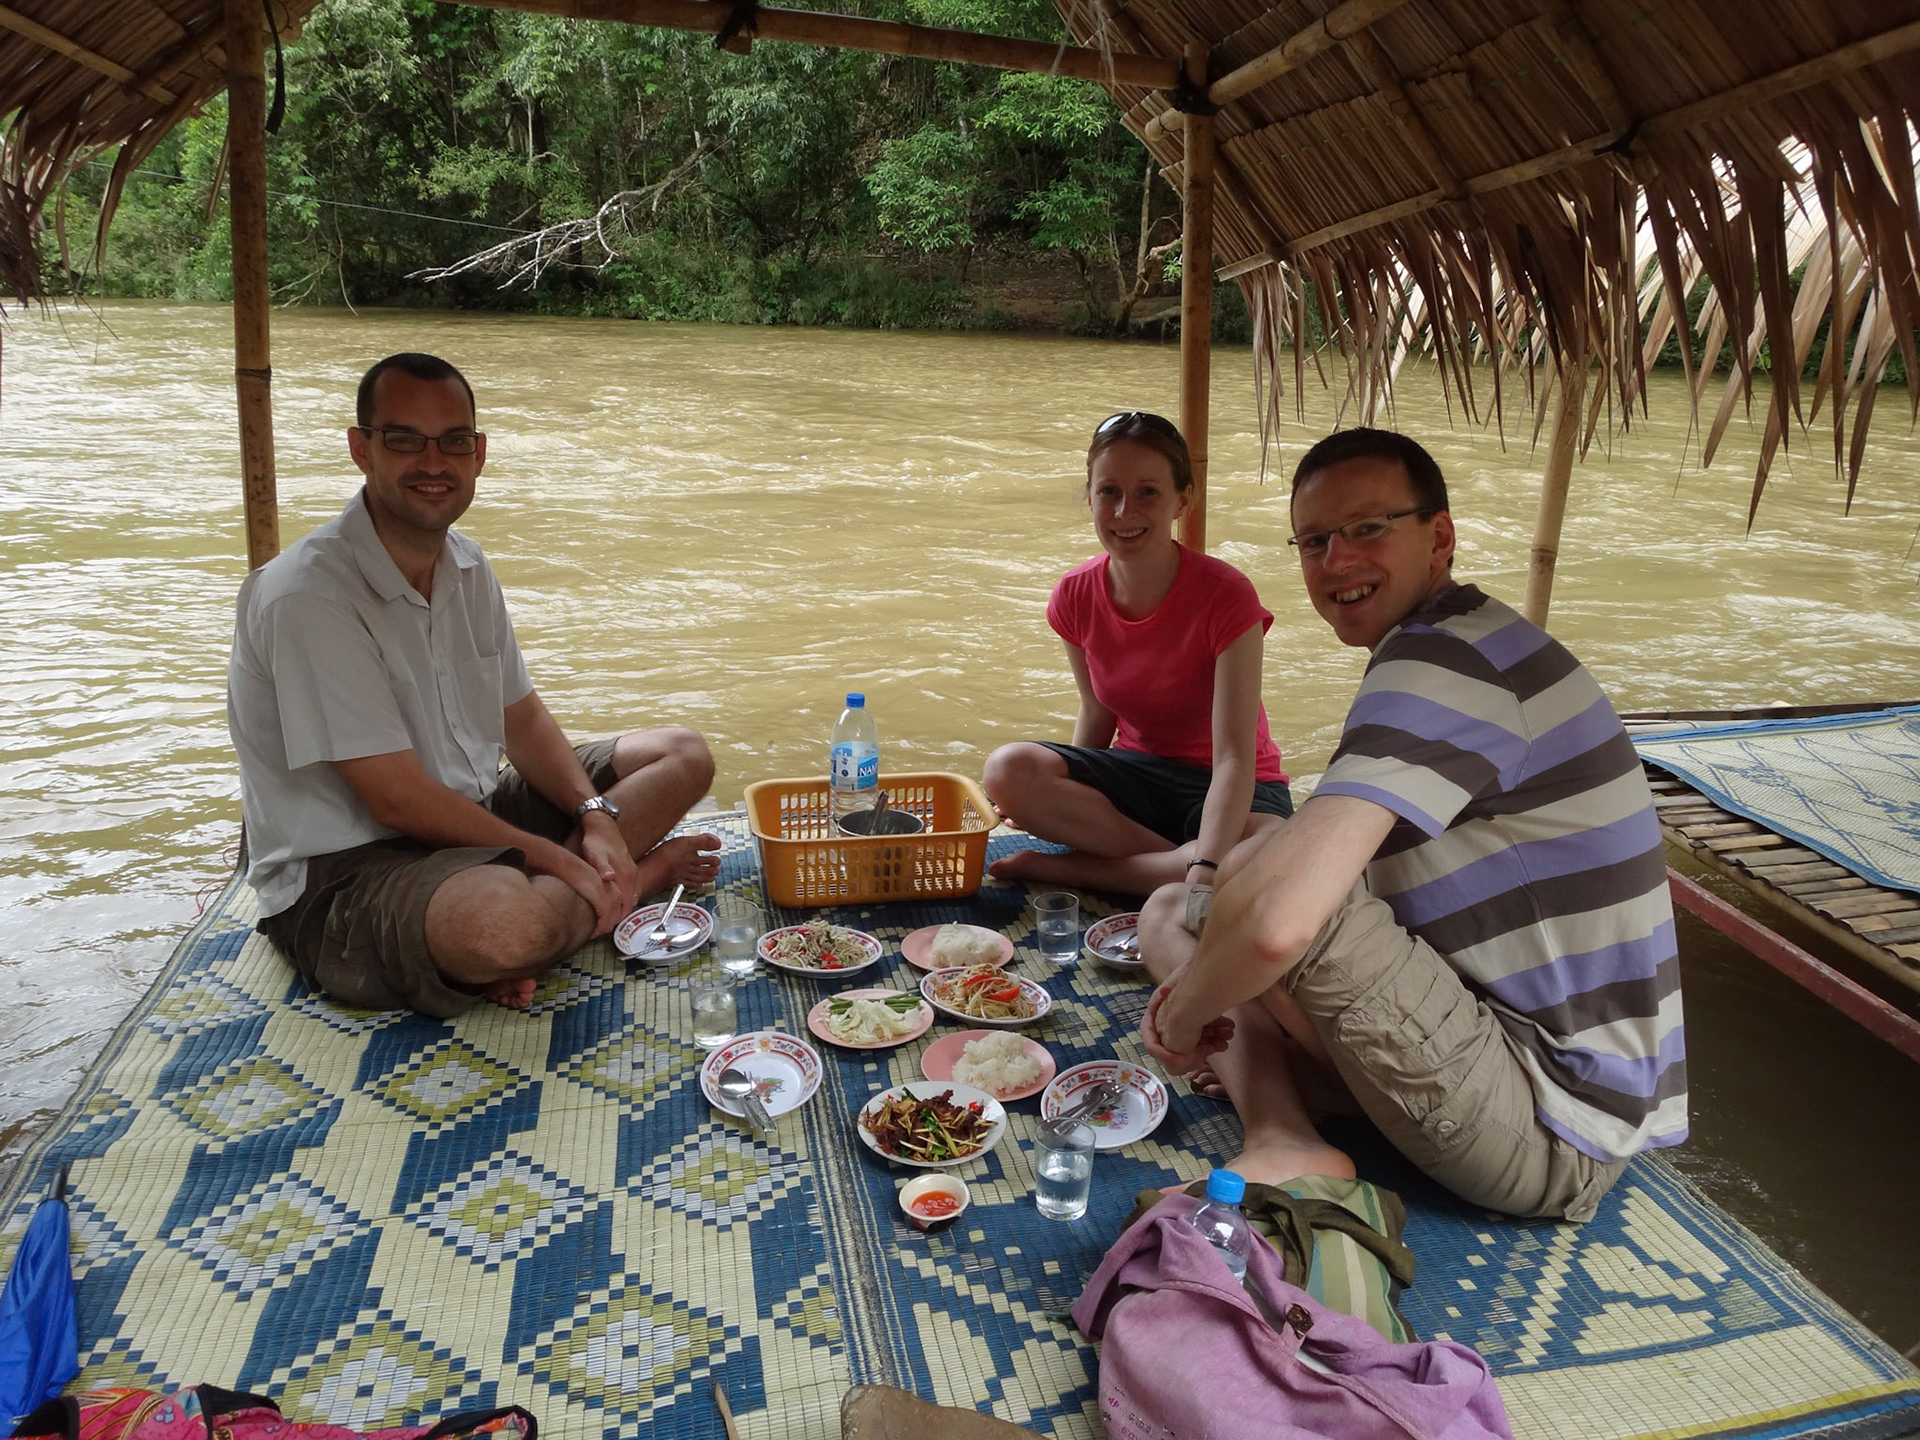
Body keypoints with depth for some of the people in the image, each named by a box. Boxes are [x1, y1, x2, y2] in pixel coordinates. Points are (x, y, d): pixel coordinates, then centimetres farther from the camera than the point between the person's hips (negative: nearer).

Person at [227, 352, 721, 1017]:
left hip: (470, 819, 9)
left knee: (682, 755, 6)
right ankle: (635, 876, -9)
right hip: (342, 872, -9)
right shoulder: (307, 597, -21)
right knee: (505, 922, -42)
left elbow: (522, 719, 11)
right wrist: (557, 858, -18)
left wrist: (596, 814, -7)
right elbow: (398, 799, -22)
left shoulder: (467, 566, 5)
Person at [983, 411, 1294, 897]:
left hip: (1221, 787, -3)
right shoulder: (1076, 595, -6)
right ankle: (1171, 858, -19)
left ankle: (1068, 866, -22)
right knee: (1006, 769, -26)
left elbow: (1233, 758, -28)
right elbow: (1096, 712, 7)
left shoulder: (1226, 596, -21)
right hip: (1135, 774, 3)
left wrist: (1204, 871, -41)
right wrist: (1065, 791, -8)